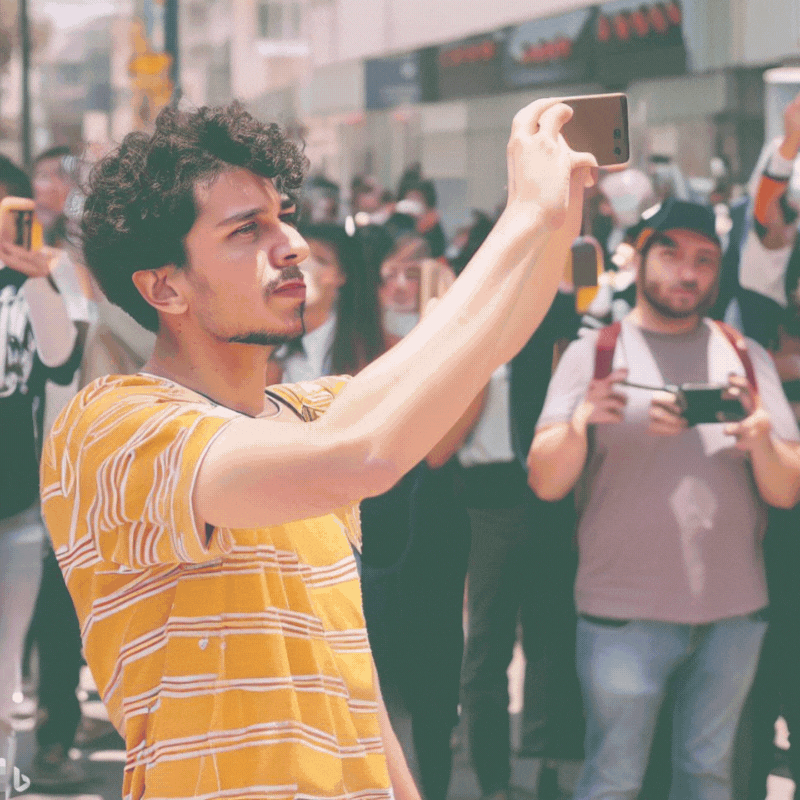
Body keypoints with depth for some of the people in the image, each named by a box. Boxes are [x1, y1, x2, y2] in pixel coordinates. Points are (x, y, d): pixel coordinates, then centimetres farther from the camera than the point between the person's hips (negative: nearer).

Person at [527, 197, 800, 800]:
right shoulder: (594, 353, 2)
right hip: (626, 611, -3)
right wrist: (581, 419, -26)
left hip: (733, 612, 3)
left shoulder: (746, 359, 10)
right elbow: (546, 483, -6)